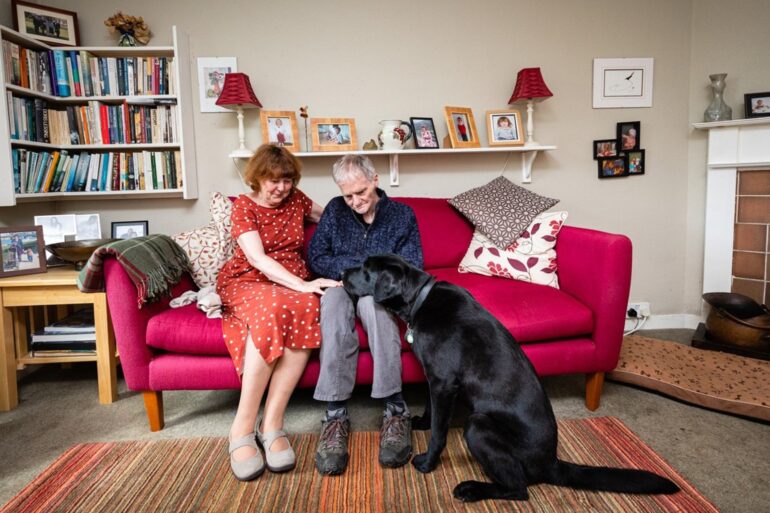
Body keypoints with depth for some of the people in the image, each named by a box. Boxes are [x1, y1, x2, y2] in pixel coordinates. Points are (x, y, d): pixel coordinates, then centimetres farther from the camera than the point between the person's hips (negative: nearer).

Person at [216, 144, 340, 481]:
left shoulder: (295, 199, 14)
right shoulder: (244, 206, 0)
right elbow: (258, 259, -16)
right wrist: (302, 285, -28)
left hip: (291, 284, 3)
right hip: (247, 283, -3)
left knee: (306, 309, -36)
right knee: (272, 309, -41)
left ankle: (271, 424, -33)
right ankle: (242, 429, -33)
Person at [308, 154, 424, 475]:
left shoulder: (402, 215, 6)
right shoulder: (335, 211, 9)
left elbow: (412, 268, -1)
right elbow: (315, 258, 1)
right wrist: (360, 265, -11)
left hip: (382, 294, -1)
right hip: (342, 287, 1)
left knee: (371, 296, -39)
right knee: (334, 298, -37)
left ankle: (394, 409, -41)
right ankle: (336, 414, -42)